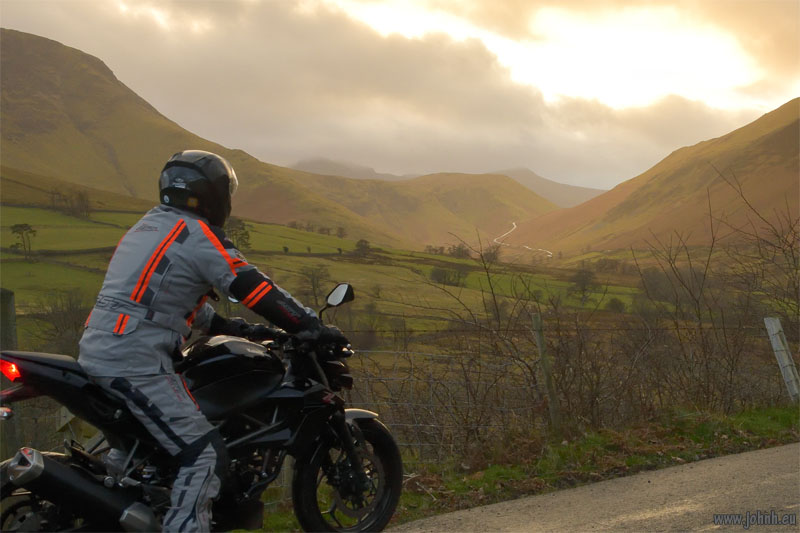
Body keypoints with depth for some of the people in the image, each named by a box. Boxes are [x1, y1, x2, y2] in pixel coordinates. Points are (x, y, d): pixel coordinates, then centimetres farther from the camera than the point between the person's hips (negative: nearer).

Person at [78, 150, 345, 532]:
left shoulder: (148, 226, 19)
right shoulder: (199, 235, -10)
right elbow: (254, 288, -14)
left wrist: (223, 325, 28)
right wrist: (314, 327, -8)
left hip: (96, 350, 10)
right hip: (137, 362, -10)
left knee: (136, 428, 34)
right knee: (206, 454, -10)